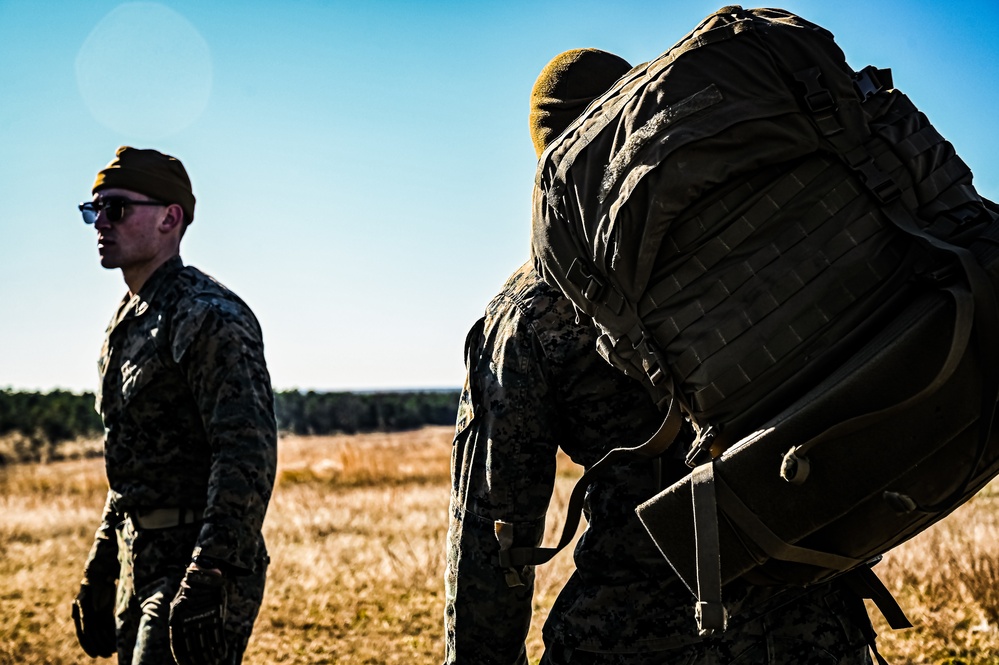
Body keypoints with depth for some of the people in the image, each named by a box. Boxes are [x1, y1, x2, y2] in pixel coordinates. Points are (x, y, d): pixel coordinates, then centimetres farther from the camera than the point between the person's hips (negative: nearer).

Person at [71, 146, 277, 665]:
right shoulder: (128, 322, 15)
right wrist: (97, 577, 21)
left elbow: (248, 458, -23)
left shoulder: (209, 318, -14)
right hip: (139, 572, 9)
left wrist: (205, 583, -28)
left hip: (201, 568, -9)